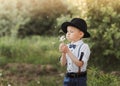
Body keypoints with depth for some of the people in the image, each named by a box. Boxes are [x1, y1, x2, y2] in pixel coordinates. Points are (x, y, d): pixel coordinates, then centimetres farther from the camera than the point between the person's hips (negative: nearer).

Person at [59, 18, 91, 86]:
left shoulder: (84, 47, -14)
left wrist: (68, 51, -24)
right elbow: (63, 64, 1)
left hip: (79, 78, -5)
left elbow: (80, 63, -23)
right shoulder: (67, 46, 2)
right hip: (68, 77, 5)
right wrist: (63, 53, -17)